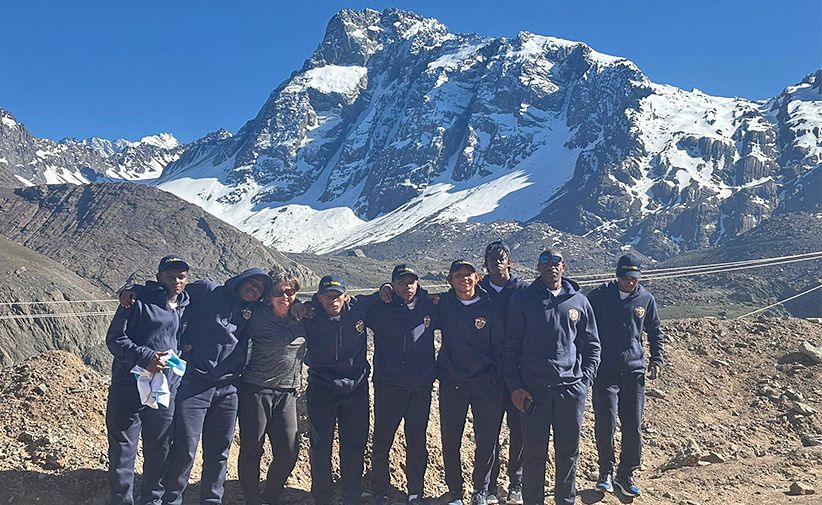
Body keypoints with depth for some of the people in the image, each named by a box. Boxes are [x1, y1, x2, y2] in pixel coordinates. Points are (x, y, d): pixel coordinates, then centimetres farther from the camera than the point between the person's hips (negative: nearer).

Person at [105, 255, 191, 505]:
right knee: (123, 451, 3)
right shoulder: (139, 301, -4)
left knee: (159, 451, 13)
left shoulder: (187, 308, 12)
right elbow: (115, 338, -9)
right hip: (129, 388, -4)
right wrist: (145, 357, -21)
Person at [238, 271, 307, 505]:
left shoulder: (300, 318, 8)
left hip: (287, 393, 4)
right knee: (251, 450, 2)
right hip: (255, 391, -4)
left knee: (289, 452, 2)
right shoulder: (258, 317, -6)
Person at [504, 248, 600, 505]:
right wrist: (514, 385, -6)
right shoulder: (522, 299, 1)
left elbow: (592, 345, 13)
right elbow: (511, 346, 1)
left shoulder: (579, 301, 7)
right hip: (532, 389, -2)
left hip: (570, 388, 2)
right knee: (533, 451, 4)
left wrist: (585, 380, 2)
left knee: (568, 451, 10)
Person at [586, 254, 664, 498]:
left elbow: (655, 331, 17)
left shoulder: (646, 299, 3)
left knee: (633, 427, 4)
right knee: (605, 425, -7)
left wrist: (656, 359, 7)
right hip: (604, 371, -2)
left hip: (634, 372, 2)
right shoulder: (599, 296, -4)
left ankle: (626, 474, 21)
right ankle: (606, 472, 12)